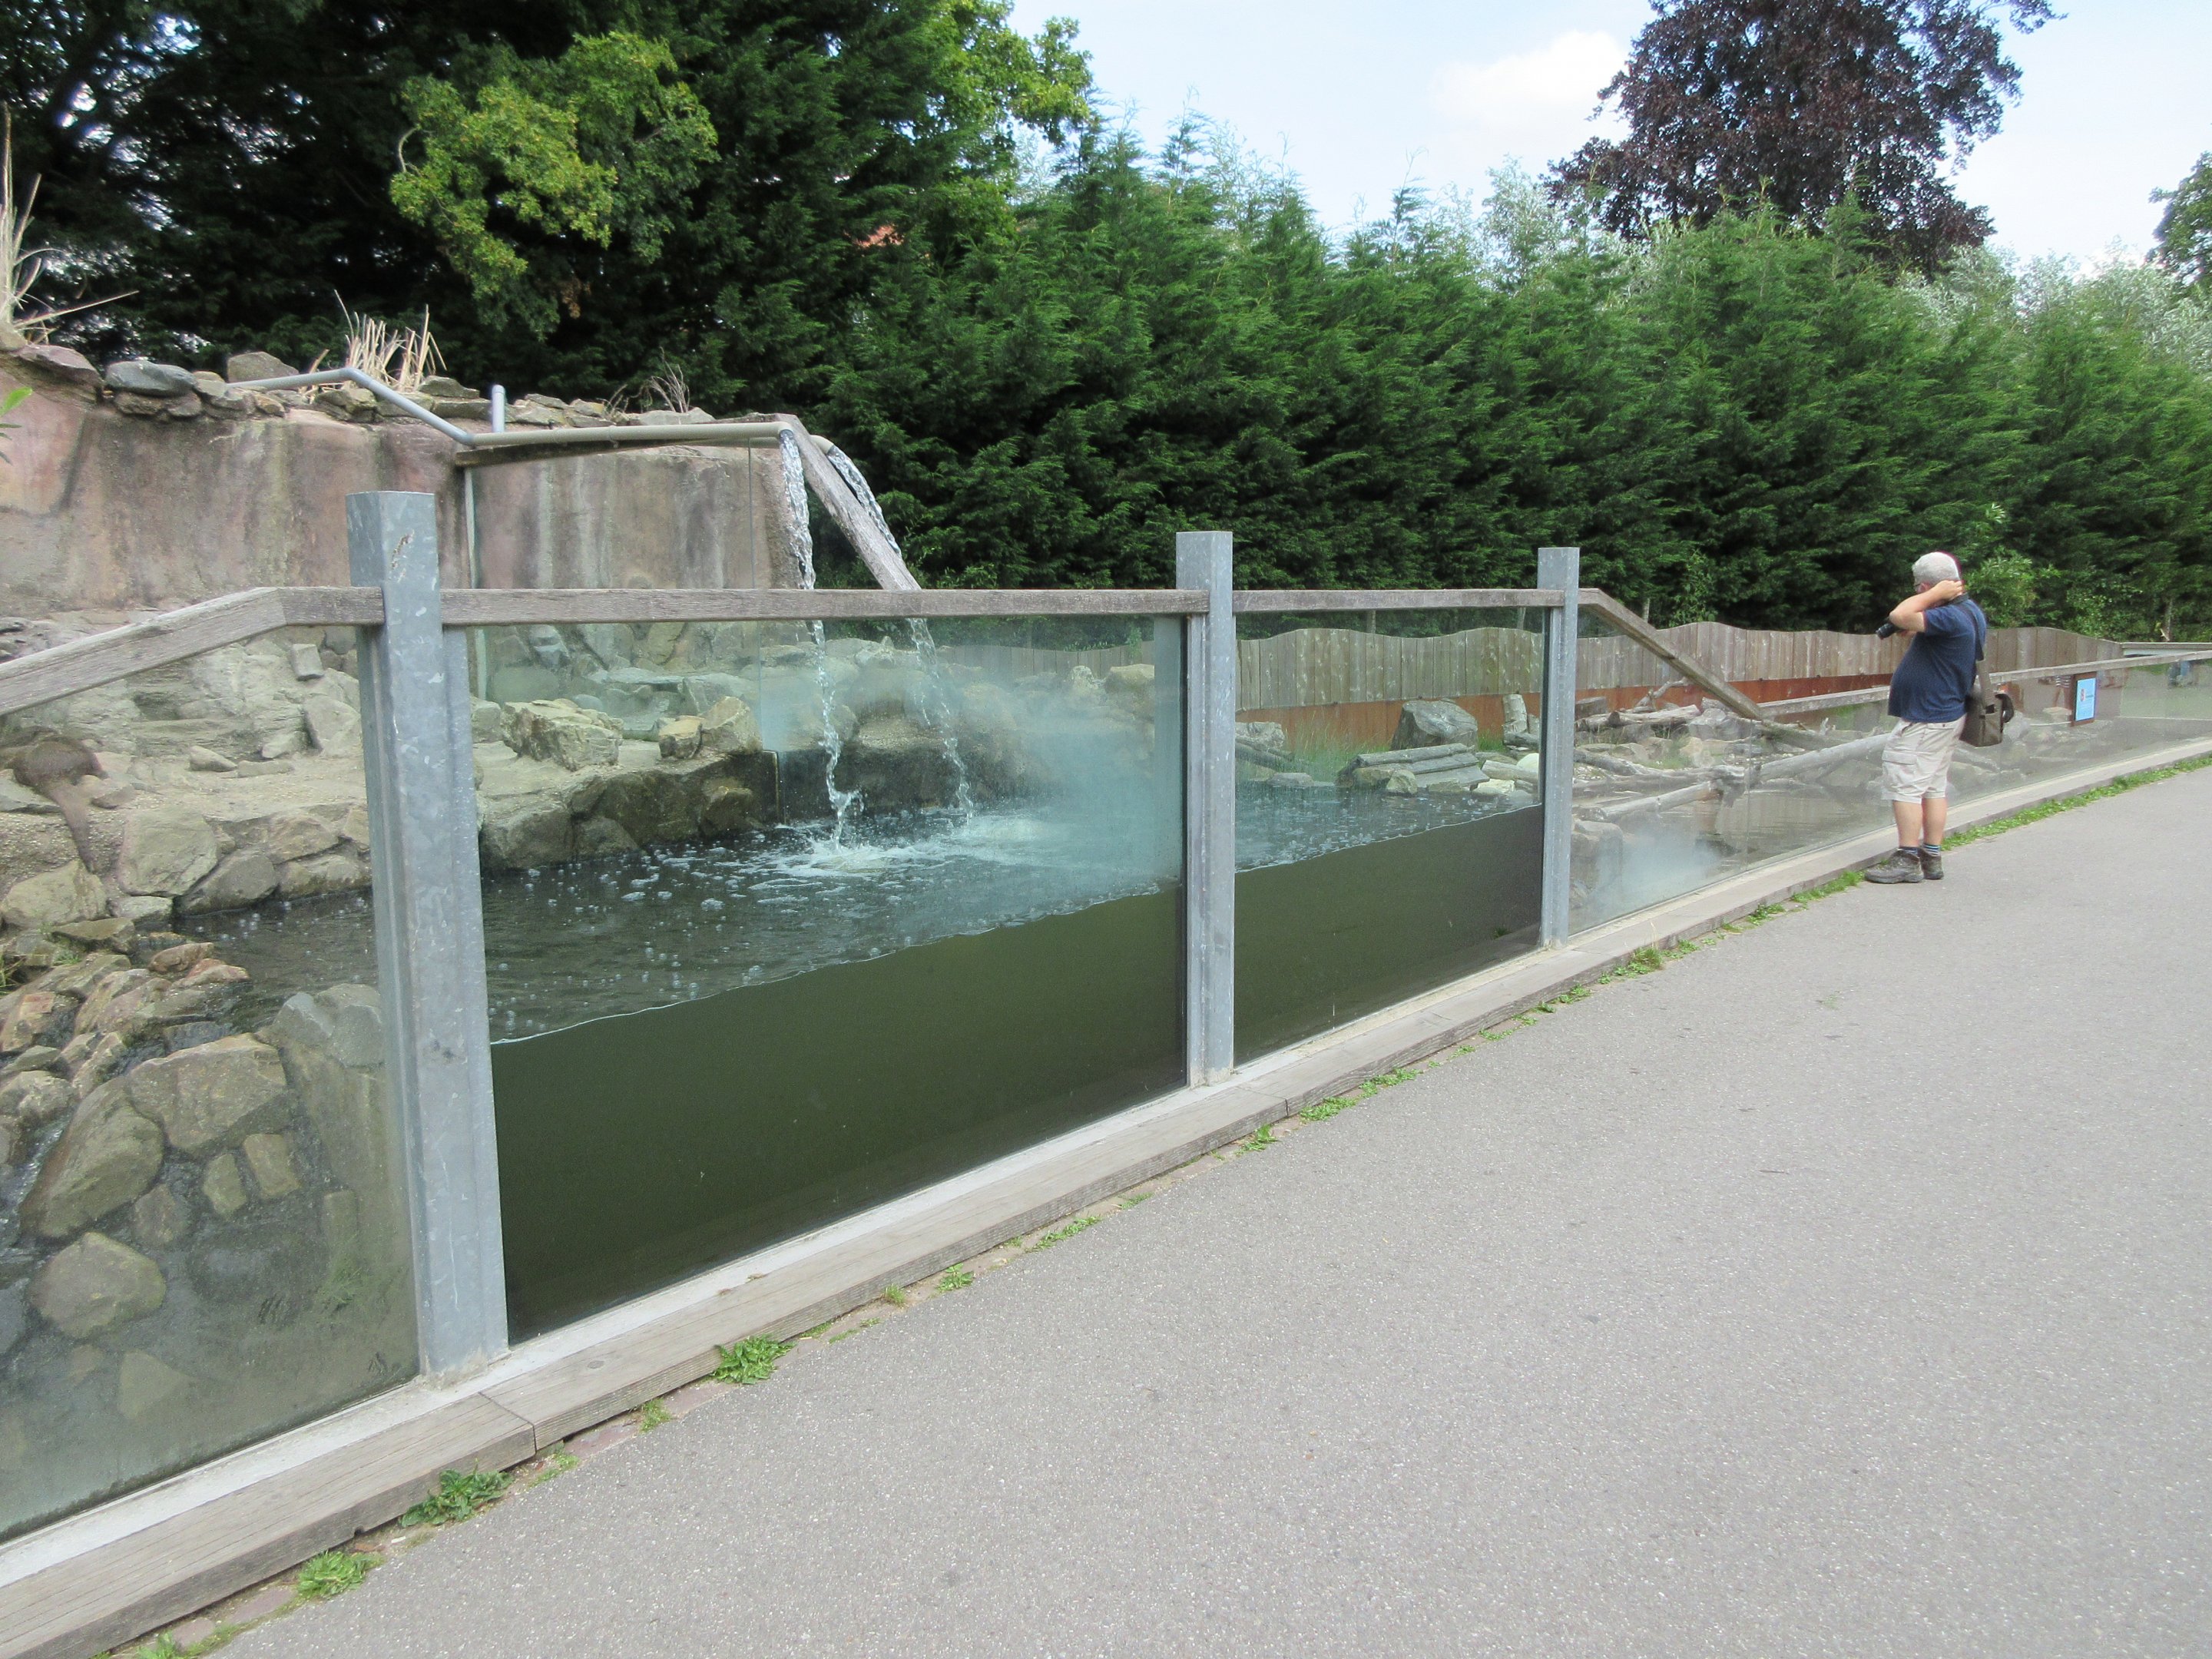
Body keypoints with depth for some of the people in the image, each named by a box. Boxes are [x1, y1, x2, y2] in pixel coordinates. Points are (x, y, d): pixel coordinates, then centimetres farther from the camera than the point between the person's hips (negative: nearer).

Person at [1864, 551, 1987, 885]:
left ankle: (1907, 859, -5)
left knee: (1905, 784, -6)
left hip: (1925, 719, -11)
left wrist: (1936, 594, -19)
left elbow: (1899, 616, -31)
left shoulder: (1950, 617, -23)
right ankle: (1932, 858, 17)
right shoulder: (1970, 611, 11)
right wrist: (1915, 632, 2)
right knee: (1934, 786, 13)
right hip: (1947, 714, 11)